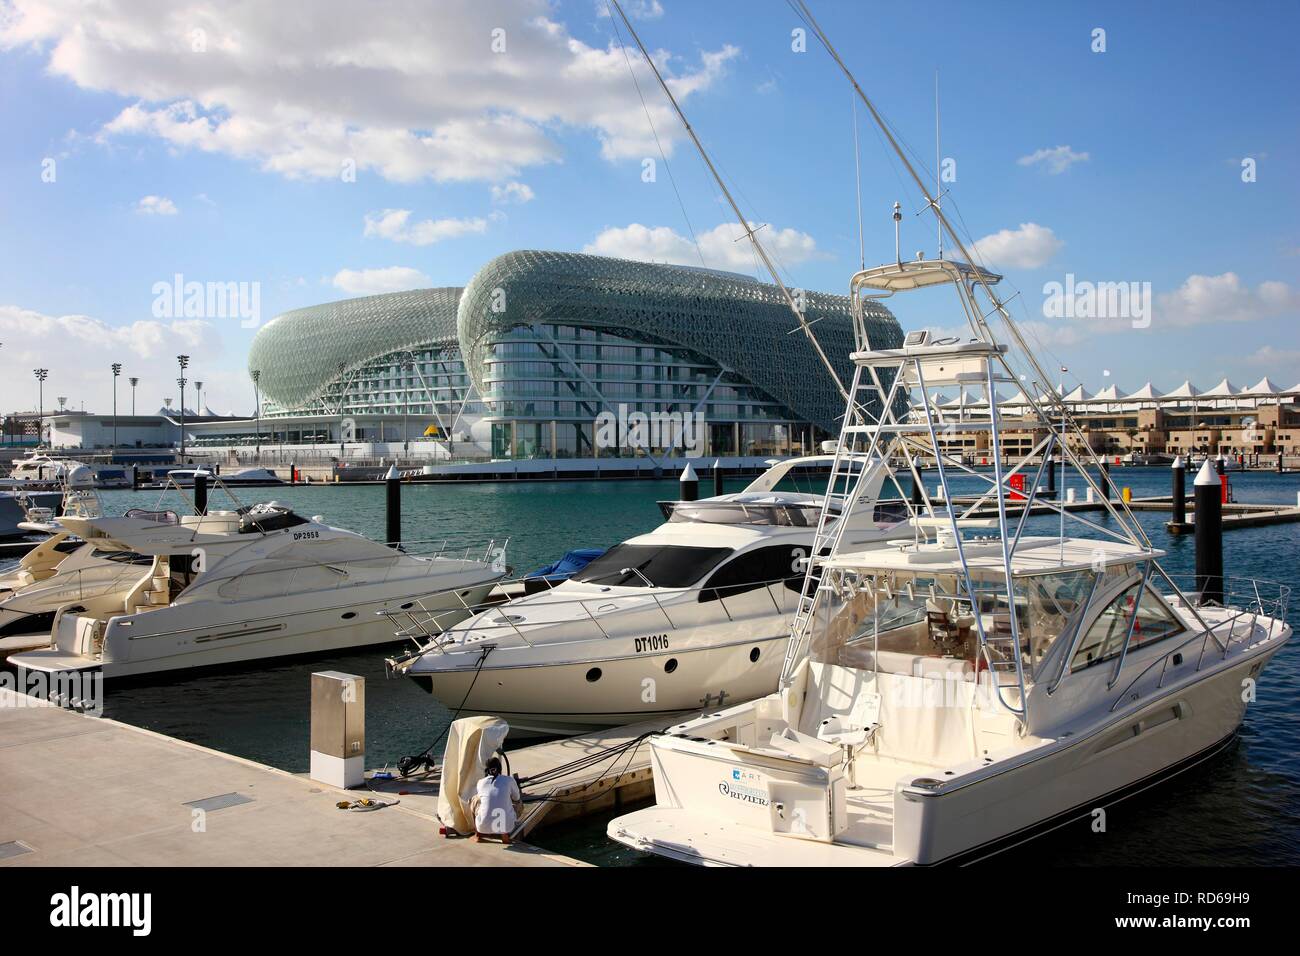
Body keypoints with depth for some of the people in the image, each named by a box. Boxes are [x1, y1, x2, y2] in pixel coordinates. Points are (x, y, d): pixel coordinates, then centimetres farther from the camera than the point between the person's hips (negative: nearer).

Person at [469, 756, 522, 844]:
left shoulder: (481, 783, 9)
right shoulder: (509, 780, 5)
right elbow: (516, 799, 22)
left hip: (484, 827, 2)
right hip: (506, 826, -2)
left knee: (474, 800, 27)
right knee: (519, 804, 27)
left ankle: (478, 834, 24)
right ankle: (505, 834, 10)